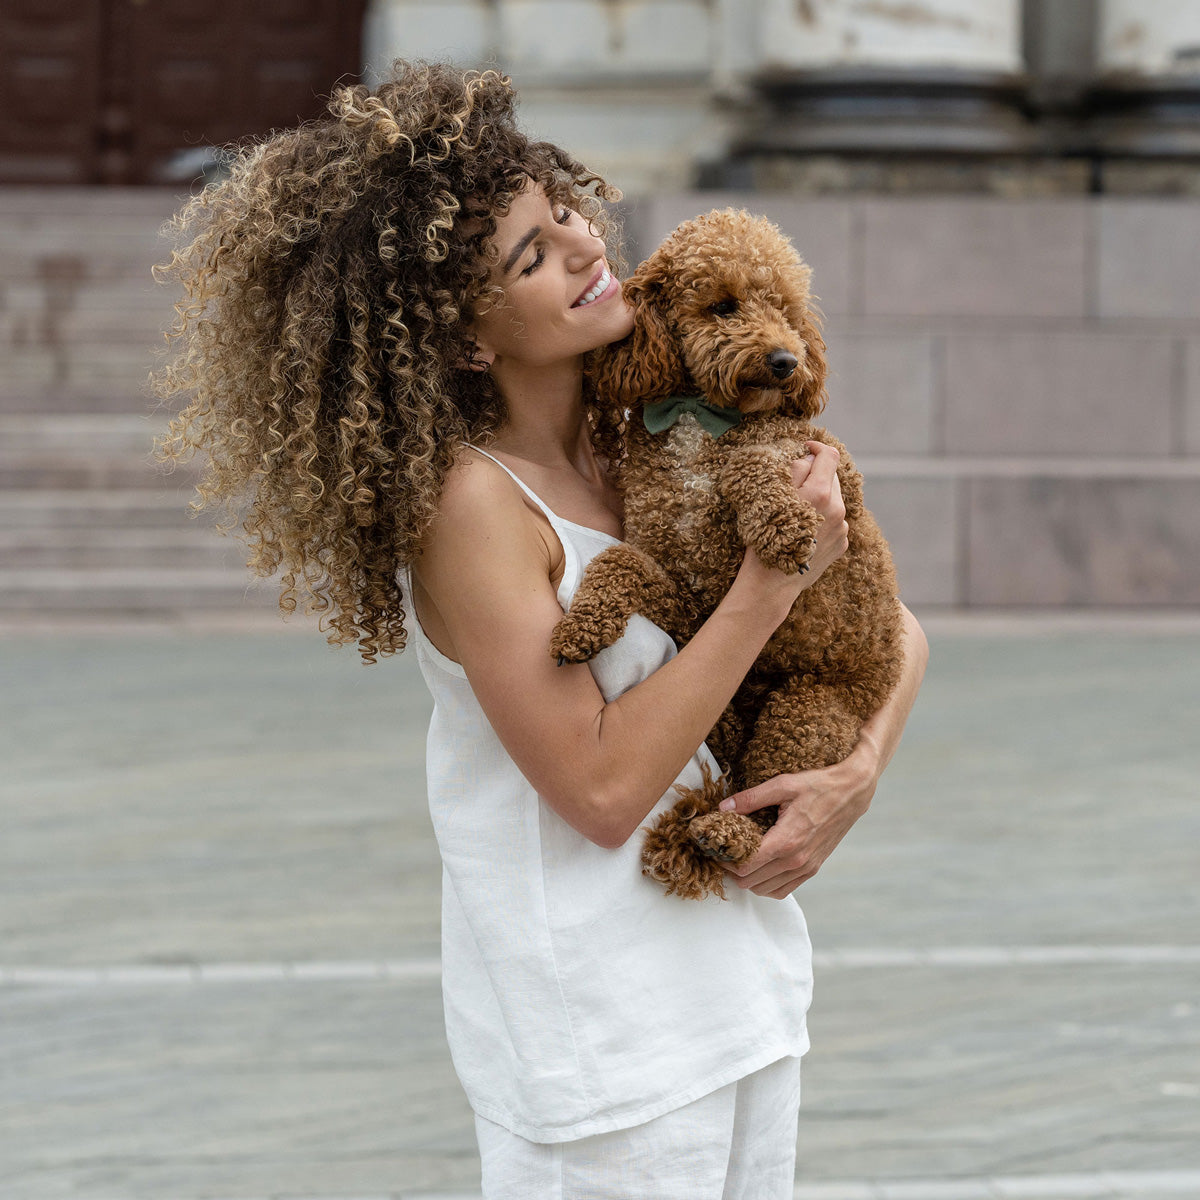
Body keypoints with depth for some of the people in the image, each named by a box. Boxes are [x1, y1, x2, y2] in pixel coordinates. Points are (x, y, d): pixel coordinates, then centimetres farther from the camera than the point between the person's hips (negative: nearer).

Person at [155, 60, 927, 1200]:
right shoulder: (469, 499, -17)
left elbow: (891, 629, 10)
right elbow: (602, 788, -21)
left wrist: (857, 775, -10)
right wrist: (773, 576, -19)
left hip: (740, 971, 7)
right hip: (598, 1041, -7)